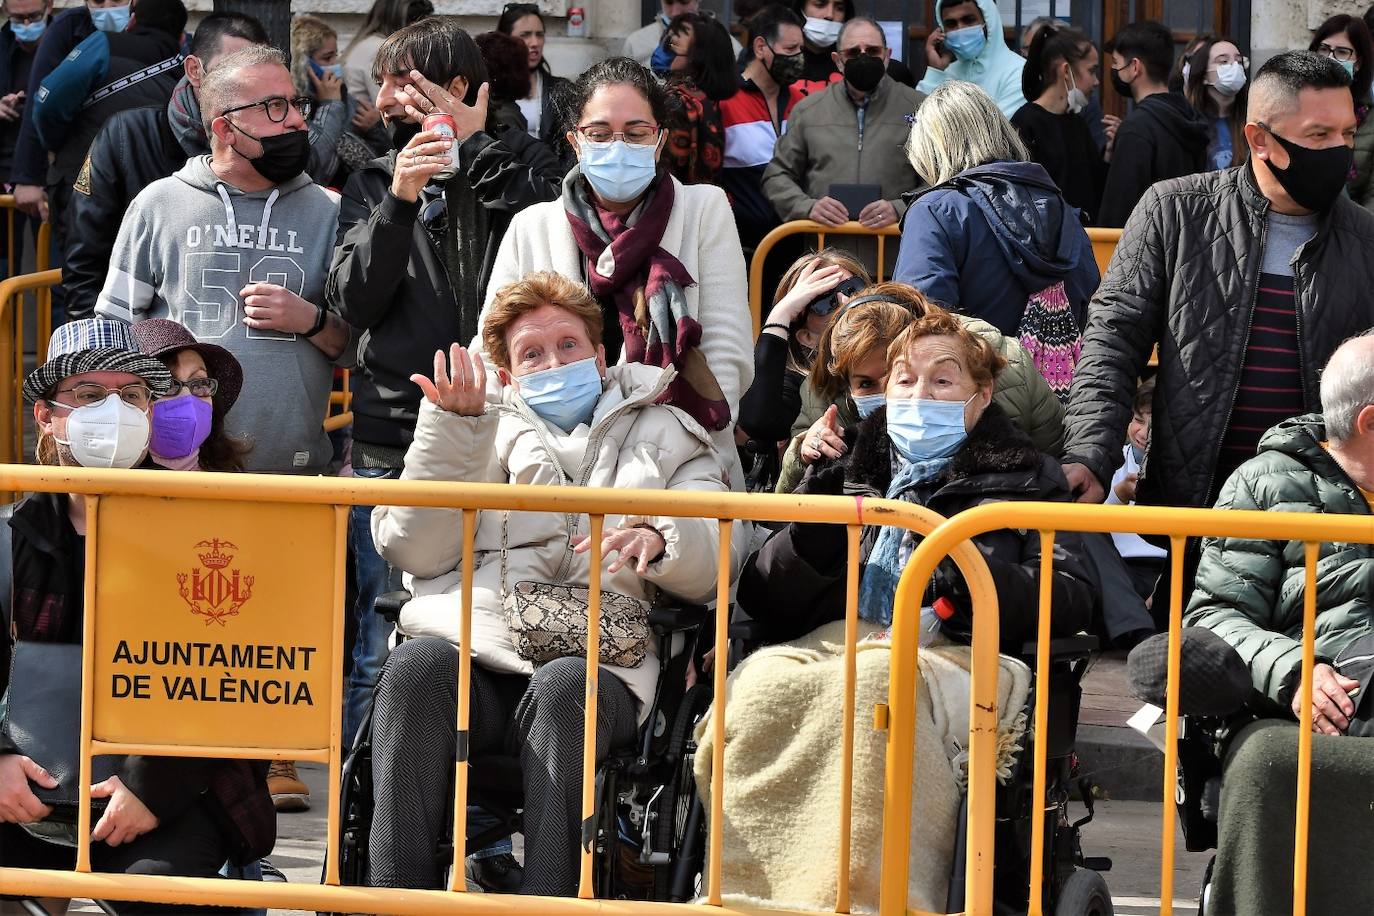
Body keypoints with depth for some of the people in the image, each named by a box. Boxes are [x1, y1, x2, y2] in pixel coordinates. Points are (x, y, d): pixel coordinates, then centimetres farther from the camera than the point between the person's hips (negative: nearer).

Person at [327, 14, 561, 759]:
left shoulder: (521, 168, 7)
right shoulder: (374, 184, 12)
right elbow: (353, 304, 0)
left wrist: (474, 148, -9)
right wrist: (399, 200, -13)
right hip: (393, 443, 2)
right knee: (378, 649, 3)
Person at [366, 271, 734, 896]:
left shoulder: (663, 435, 30)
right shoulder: (485, 433, 32)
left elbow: (713, 566, 14)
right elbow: (413, 550, 14)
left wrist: (661, 542, -9)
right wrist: (452, 426, 7)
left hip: (595, 660, -1)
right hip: (468, 642, 1)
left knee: (563, 689, -38)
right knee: (416, 668, -35)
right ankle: (395, 898, -39)